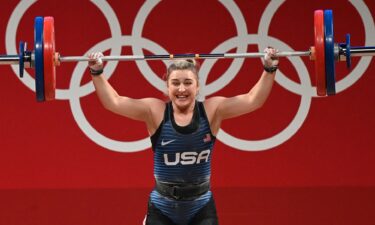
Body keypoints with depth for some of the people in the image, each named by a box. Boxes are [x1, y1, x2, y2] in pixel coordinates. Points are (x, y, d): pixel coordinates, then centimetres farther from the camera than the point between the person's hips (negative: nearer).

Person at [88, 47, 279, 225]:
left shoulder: (211, 111, -3)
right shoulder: (155, 112, -4)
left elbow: (253, 100, -8)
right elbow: (113, 102, -10)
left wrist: (269, 70, -17)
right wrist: (97, 72, -19)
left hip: (201, 209, 0)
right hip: (162, 208, 0)